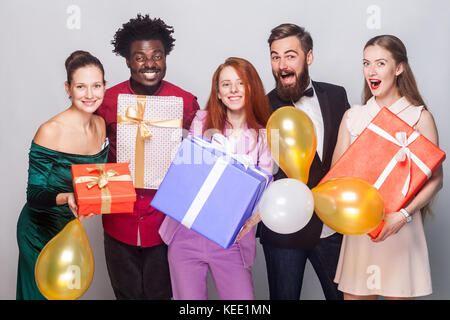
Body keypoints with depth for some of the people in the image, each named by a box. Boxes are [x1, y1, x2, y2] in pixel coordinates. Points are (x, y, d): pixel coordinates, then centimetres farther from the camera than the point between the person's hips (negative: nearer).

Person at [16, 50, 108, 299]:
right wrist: (65, 198, -39)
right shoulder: (50, 132, -23)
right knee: (42, 293, 9)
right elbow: (34, 195, -21)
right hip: (40, 231, -6)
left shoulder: (101, 125, -4)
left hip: (72, 228, 6)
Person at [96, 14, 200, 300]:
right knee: (126, 293, 17)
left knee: (160, 293, 15)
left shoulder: (185, 102, -7)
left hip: (165, 220, -1)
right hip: (120, 220, 1)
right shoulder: (107, 100, -4)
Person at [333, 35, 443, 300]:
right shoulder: (352, 116, 9)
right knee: (354, 293, 6)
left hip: (400, 227, -3)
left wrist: (403, 214, -18)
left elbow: (435, 179, -5)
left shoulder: (419, 117, -1)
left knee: (397, 293, 3)